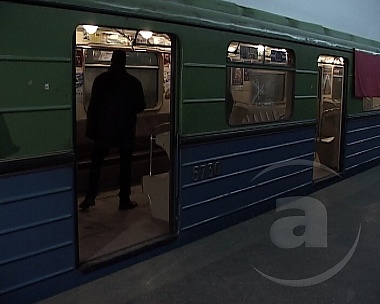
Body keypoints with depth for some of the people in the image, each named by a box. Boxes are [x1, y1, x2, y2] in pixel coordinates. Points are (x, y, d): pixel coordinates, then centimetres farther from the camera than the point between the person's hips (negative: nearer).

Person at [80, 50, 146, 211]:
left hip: (104, 130, 0)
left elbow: (93, 106, -4)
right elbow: (140, 106, 2)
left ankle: (90, 197, 5)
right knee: (125, 165, 8)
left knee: (96, 164, 10)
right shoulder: (133, 82, -4)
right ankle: (124, 200, 11)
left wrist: (90, 128, 0)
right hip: (126, 131, 0)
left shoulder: (100, 80, -3)